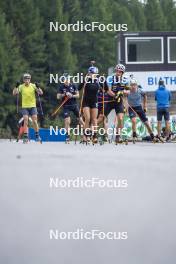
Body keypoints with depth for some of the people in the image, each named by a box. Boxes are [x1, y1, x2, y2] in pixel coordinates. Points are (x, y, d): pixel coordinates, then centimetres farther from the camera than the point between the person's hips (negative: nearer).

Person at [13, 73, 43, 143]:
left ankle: (37, 136, 10)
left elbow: (41, 93, -8)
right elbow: (14, 93, -9)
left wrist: (38, 87, -25)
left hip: (33, 106, 0)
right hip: (25, 107, 0)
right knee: (25, 121, -8)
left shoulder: (33, 86, -1)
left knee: (35, 121, -4)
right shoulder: (21, 87, -1)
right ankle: (25, 137, -4)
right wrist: (16, 87, -26)